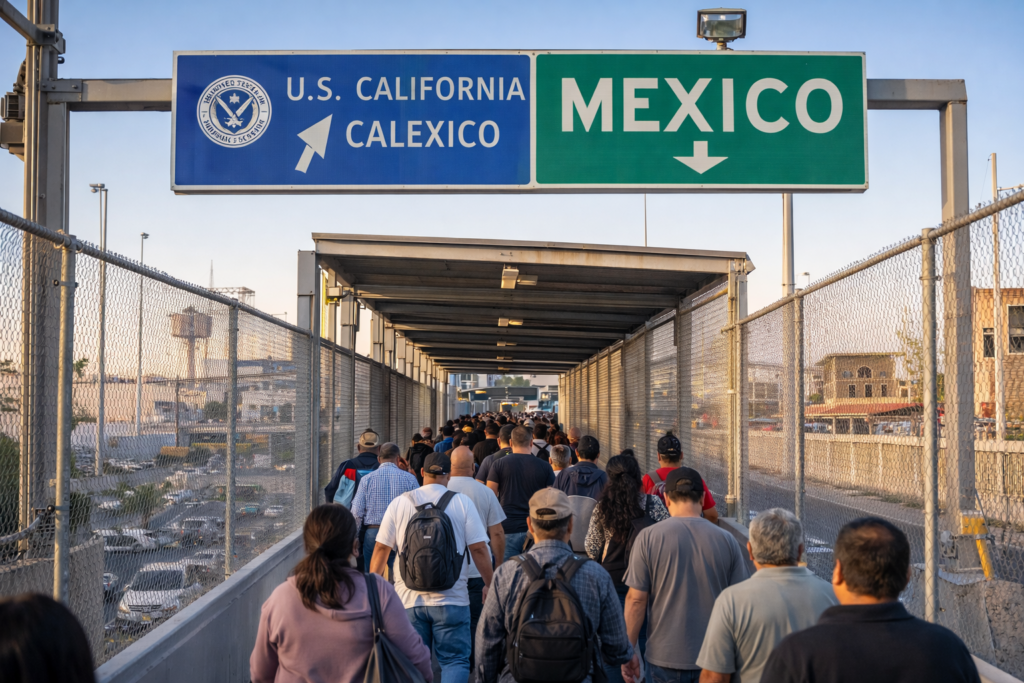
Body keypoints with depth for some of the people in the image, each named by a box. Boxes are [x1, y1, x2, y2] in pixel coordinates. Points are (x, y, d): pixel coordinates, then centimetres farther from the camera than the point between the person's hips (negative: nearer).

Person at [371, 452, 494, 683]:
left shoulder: (399, 503, 3)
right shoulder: (462, 502, -1)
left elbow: (381, 548, 4)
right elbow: (479, 549, -4)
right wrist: (489, 584, 7)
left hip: (408, 600, 2)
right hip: (452, 600, -2)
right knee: (455, 659, 4)